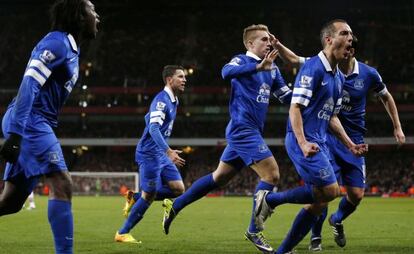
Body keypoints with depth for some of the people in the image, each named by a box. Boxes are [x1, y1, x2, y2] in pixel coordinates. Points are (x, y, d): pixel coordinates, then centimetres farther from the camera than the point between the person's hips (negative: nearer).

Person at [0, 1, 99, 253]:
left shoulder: (69, 48, 20)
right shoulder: (58, 42, -10)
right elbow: (29, 84, -19)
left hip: (34, 125, 10)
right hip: (30, 122, -10)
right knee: (62, 185, -16)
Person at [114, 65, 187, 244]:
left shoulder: (173, 101, 14)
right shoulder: (162, 100, -16)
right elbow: (153, 128, -27)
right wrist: (168, 151, -38)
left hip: (161, 154, 9)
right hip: (150, 153, -9)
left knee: (178, 189, 1)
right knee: (149, 196, -7)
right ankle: (122, 234, 6)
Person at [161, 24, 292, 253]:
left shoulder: (272, 69, 16)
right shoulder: (242, 60, -8)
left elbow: (287, 96, 19)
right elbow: (227, 72, -31)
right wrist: (259, 66, -42)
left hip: (251, 131, 9)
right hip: (243, 129, -9)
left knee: (220, 177, 15)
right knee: (271, 174, -14)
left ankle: (175, 206, 26)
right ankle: (253, 231, -5)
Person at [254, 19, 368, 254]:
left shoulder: (339, 78, 16)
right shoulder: (313, 68, -12)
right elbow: (295, 107, -17)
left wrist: (350, 145, 16)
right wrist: (303, 143, -27)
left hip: (320, 143, 9)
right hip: (304, 141, -9)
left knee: (319, 203, 4)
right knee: (330, 190, -18)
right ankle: (271, 199, -4)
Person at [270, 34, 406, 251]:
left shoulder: (368, 74, -5)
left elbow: (386, 97, 11)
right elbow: (293, 59, -3)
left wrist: (397, 127, 13)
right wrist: (277, 45, -21)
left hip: (354, 141, 2)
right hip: (328, 137, -2)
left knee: (356, 195, 0)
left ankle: (337, 220, 33)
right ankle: (316, 237, 2)